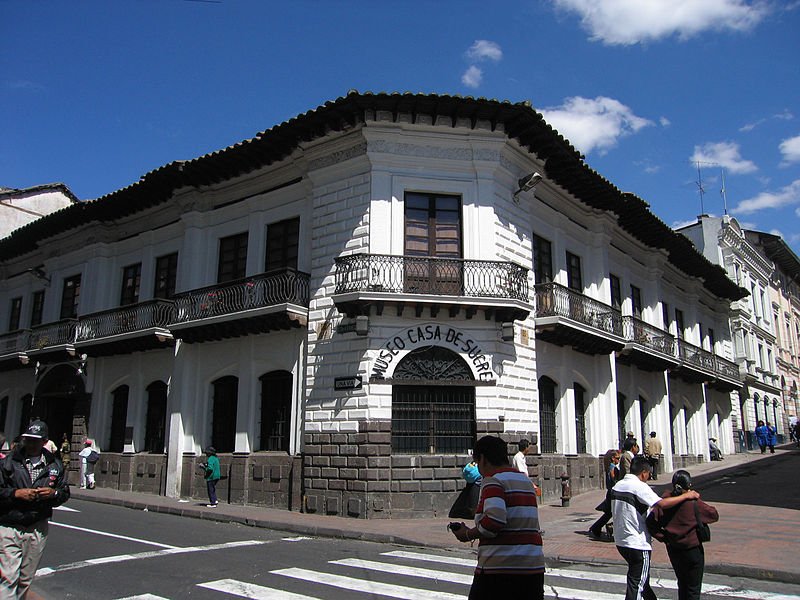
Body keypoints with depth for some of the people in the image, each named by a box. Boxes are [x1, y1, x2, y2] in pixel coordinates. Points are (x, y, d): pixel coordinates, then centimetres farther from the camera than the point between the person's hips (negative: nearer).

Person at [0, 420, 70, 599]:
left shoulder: (55, 465, 6)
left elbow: (65, 492, 12)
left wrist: (53, 493, -9)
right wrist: (16, 493, -15)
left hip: (38, 529, 3)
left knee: (26, 579, 13)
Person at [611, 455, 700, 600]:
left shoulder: (617, 486, 8)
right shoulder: (639, 486, -18)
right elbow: (662, 504, -28)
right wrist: (686, 496, -18)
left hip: (620, 541, 8)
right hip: (638, 543, -8)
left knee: (641, 577, 25)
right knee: (637, 583, 1)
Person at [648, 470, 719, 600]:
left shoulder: (666, 499, -8)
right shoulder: (694, 503, -18)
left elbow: (651, 520, -12)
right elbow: (714, 515, -5)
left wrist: (662, 537, -2)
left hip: (672, 549, 4)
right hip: (692, 549, -4)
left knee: (682, 584, 22)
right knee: (693, 588, 10)